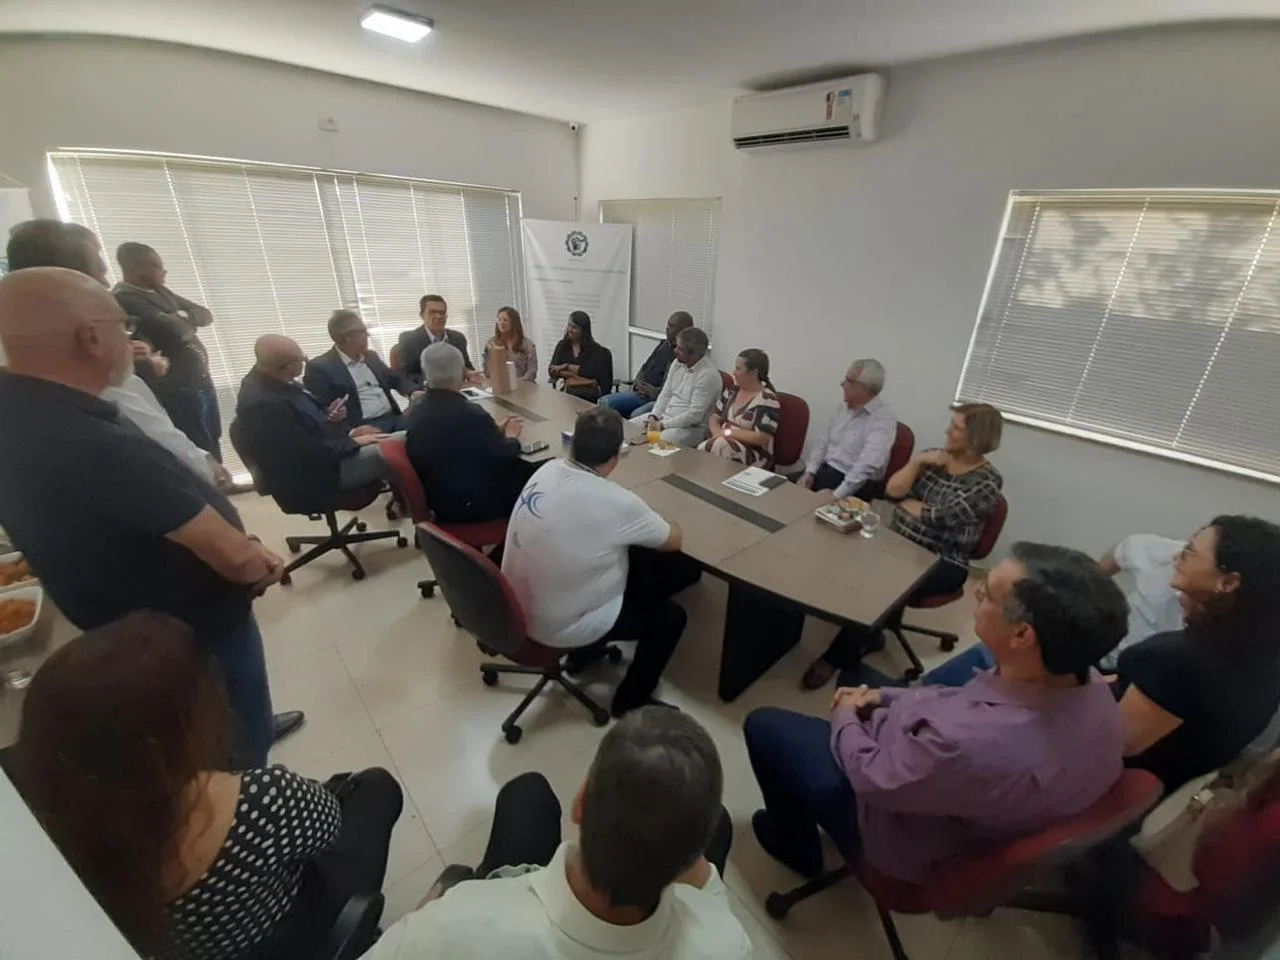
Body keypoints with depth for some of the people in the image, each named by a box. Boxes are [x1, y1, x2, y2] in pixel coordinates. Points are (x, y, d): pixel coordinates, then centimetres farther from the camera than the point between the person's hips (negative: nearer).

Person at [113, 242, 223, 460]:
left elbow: (205, 314, 11)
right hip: (177, 390, -8)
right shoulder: (124, 299, -14)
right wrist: (185, 319, -3)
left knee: (213, 448, 17)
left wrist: (183, 317, -10)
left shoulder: (160, 291, 14)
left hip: (201, 380, 8)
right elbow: (173, 329, -25)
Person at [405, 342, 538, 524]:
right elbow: (504, 457, -14)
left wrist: (494, 430, 15)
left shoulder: (417, 412, -5)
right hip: (470, 506, -7)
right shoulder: (470, 413, -27)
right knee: (529, 471, 9)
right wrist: (511, 437, 6)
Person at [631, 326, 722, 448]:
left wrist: (662, 425, -21)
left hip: (691, 427, -8)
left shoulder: (708, 374, -19)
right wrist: (653, 417, -6)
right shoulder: (677, 363, 5)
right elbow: (665, 395, 11)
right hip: (663, 416, 8)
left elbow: (694, 415, -22)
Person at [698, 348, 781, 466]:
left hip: (754, 454, -5)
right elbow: (714, 419, 11)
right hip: (725, 443, 5)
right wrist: (719, 433, -12)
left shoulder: (767, 400, -12)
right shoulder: (731, 390, 9)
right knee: (702, 450, -28)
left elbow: (762, 439, -19)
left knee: (717, 447, -34)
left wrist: (728, 431, -16)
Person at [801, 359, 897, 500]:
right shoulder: (846, 407, 9)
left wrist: (836, 495, -31)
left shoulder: (883, 419, -16)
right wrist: (810, 472, -2)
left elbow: (867, 466, -27)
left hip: (856, 485, -7)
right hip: (824, 471, 7)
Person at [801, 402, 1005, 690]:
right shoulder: (933, 456, 9)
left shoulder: (988, 480, -9)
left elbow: (940, 518, -20)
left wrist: (907, 504, -5)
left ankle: (838, 656, -11)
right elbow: (892, 489, 0)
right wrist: (917, 462, -11)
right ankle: (867, 634, 2)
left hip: (941, 563, -5)